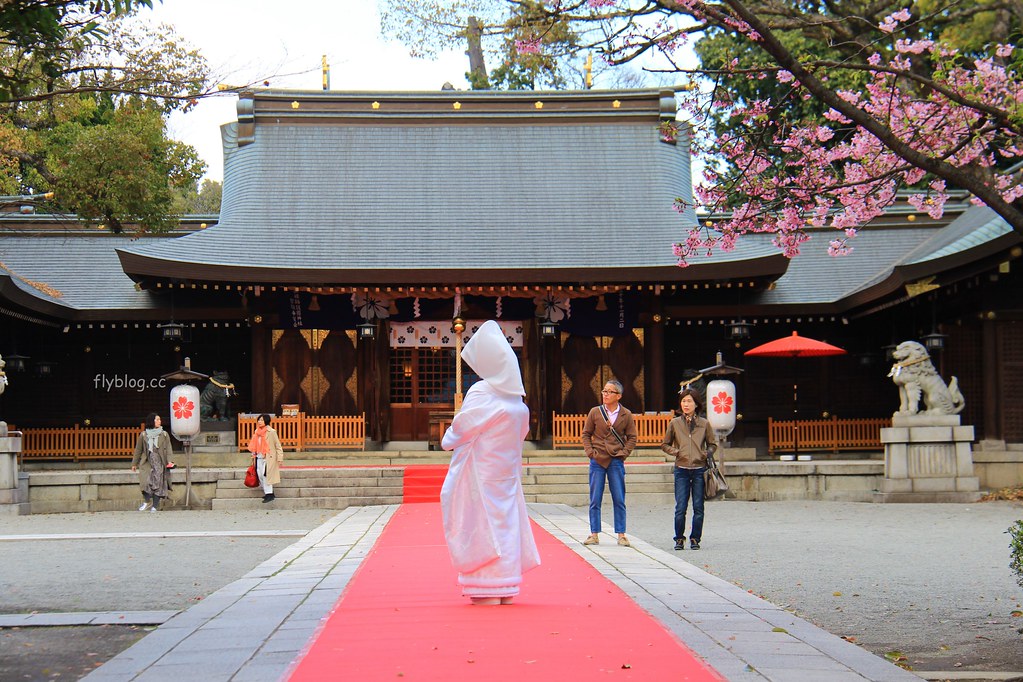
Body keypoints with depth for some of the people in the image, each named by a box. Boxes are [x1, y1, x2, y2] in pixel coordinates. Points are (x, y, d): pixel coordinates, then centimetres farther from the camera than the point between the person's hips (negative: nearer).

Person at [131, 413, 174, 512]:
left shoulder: (164, 435, 9)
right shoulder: (143, 435, 8)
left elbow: (168, 448, 5)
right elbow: (138, 450, 14)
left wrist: (169, 461, -9)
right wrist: (134, 463, 15)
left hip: (159, 462, 0)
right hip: (147, 462, 0)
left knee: (158, 483, -5)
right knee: (146, 481, -18)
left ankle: (155, 506, 0)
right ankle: (147, 501, -1)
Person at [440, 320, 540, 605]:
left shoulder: (481, 393, -15)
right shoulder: (516, 399, 6)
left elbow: (460, 429, -11)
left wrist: (447, 440, 10)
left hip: (482, 473, -7)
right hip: (507, 471, 7)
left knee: (484, 523, -2)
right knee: (506, 521, 10)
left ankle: (488, 590, -2)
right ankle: (506, 588, 13)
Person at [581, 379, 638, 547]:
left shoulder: (626, 415, 2)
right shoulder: (595, 412, 3)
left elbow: (632, 437, 7)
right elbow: (586, 434, 8)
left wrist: (623, 454, -4)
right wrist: (590, 452, -4)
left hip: (616, 462, -1)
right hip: (597, 461, 1)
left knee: (619, 500, 2)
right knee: (595, 500, 2)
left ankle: (621, 535, 9)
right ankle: (594, 535, 9)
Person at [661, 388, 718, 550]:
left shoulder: (704, 423, 6)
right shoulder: (674, 423, 6)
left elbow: (713, 444, 16)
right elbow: (665, 444, 14)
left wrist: (707, 453, -4)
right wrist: (675, 451, -4)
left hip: (699, 469, 0)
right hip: (681, 470, 0)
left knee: (698, 508, 2)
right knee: (680, 508, -4)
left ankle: (695, 539, 13)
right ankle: (679, 539, 9)